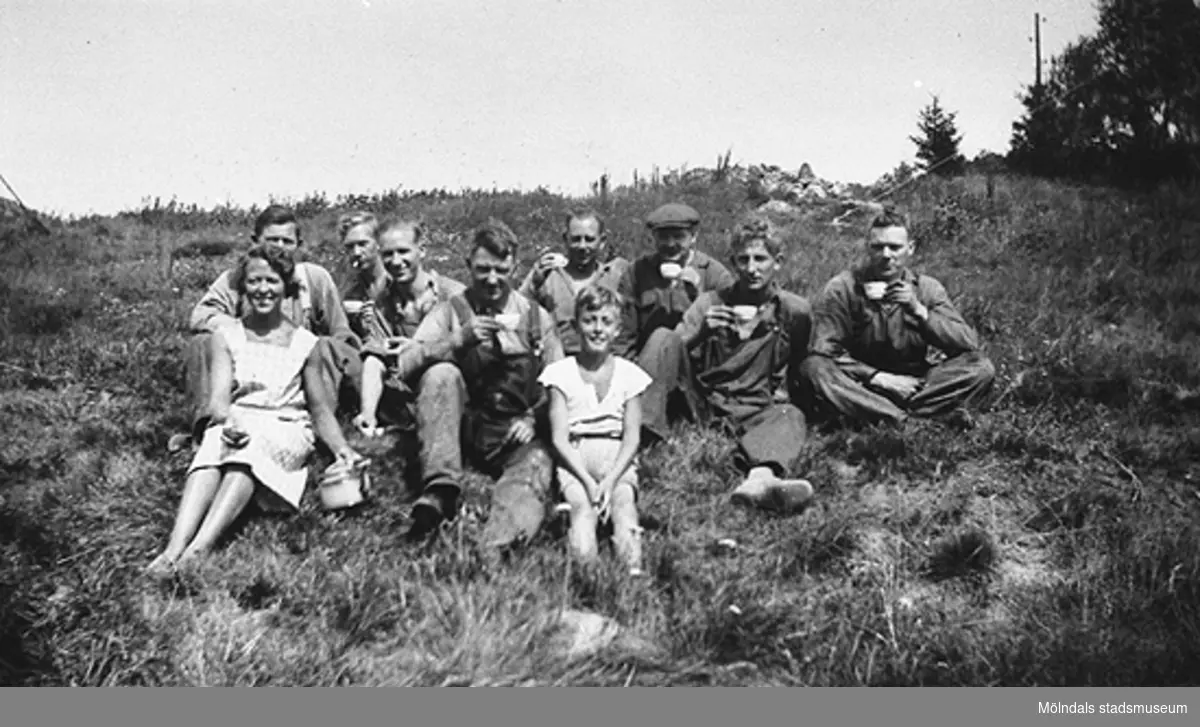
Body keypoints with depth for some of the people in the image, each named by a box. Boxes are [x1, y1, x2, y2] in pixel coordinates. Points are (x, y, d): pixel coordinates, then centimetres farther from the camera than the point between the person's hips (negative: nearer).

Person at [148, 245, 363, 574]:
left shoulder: (305, 344, 10)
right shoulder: (226, 336, 10)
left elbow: (321, 410, 11)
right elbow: (218, 398, -3)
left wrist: (342, 449, -8)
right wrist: (228, 420, -28)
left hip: (286, 430, -1)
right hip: (234, 424, 1)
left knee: (249, 452, -35)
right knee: (213, 446, -35)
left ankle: (198, 549, -52)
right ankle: (174, 548, -51)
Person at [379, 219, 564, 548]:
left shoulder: (536, 317, 11)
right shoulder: (450, 311, 8)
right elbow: (404, 365, -6)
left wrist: (534, 419, -10)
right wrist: (459, 339, -20)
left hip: (516, 435, 0)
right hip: (462, 431, 1)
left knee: (535, 466, -33)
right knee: (441, 373, -26)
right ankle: (439, 492, -31)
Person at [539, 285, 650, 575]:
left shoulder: (629, 373, 9)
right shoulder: (561, 373, 5)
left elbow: (632, 437, 3)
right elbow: (559, 438, -1)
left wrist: (610, 480, -14)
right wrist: (588, 481, -15)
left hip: (617, 457, 1)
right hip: (574, 458, -1)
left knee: (623, 500, -30)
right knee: (581, 504, -30)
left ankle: (634, 568, -48)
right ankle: (584, 570, -50)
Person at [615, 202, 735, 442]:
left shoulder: (716, 275, 4)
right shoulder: (636, 273, 9)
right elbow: (624, 339, 9)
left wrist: (699, 292, -16)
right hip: (647, 372, 2)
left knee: (664, 338, -31)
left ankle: (644, 421, -37)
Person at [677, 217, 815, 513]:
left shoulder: (795, 310, 9)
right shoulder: (710, 303, 8)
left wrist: (784, 391, 7)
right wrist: (701, 333, -17)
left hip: (761, 409, -1)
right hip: (709, 407, 1)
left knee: (789, 415, -36)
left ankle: (761, 478, -68)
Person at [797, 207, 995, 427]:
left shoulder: (927, 288, 2)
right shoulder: (842, 289, -5)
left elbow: (969, 344, -8)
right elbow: (824, 352, -12)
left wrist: (919, 310, -21)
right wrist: (878, 377, -19)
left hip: (914, 384, 2)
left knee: (980, 367, -18)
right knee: (813, 368, -31)